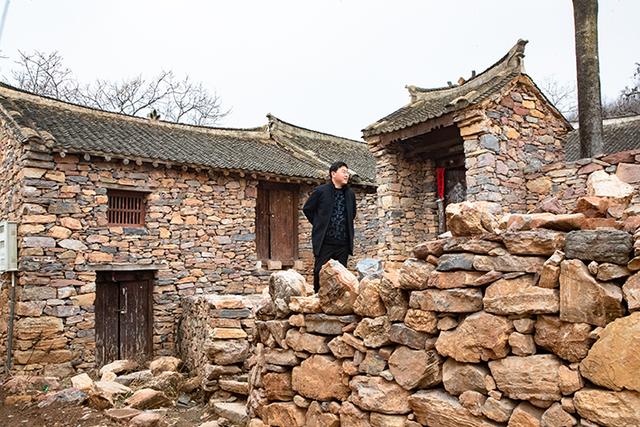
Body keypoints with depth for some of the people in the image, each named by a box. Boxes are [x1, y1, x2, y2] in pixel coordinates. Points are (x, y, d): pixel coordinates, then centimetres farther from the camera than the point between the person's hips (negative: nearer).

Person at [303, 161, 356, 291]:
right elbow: (307, 209, 6)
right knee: (320, 274, 0)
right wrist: (319, 225, 7)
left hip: (343, 243, 4)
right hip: (325, 242, -4)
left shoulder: (350, 194, 9)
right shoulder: (320, 191, -3)